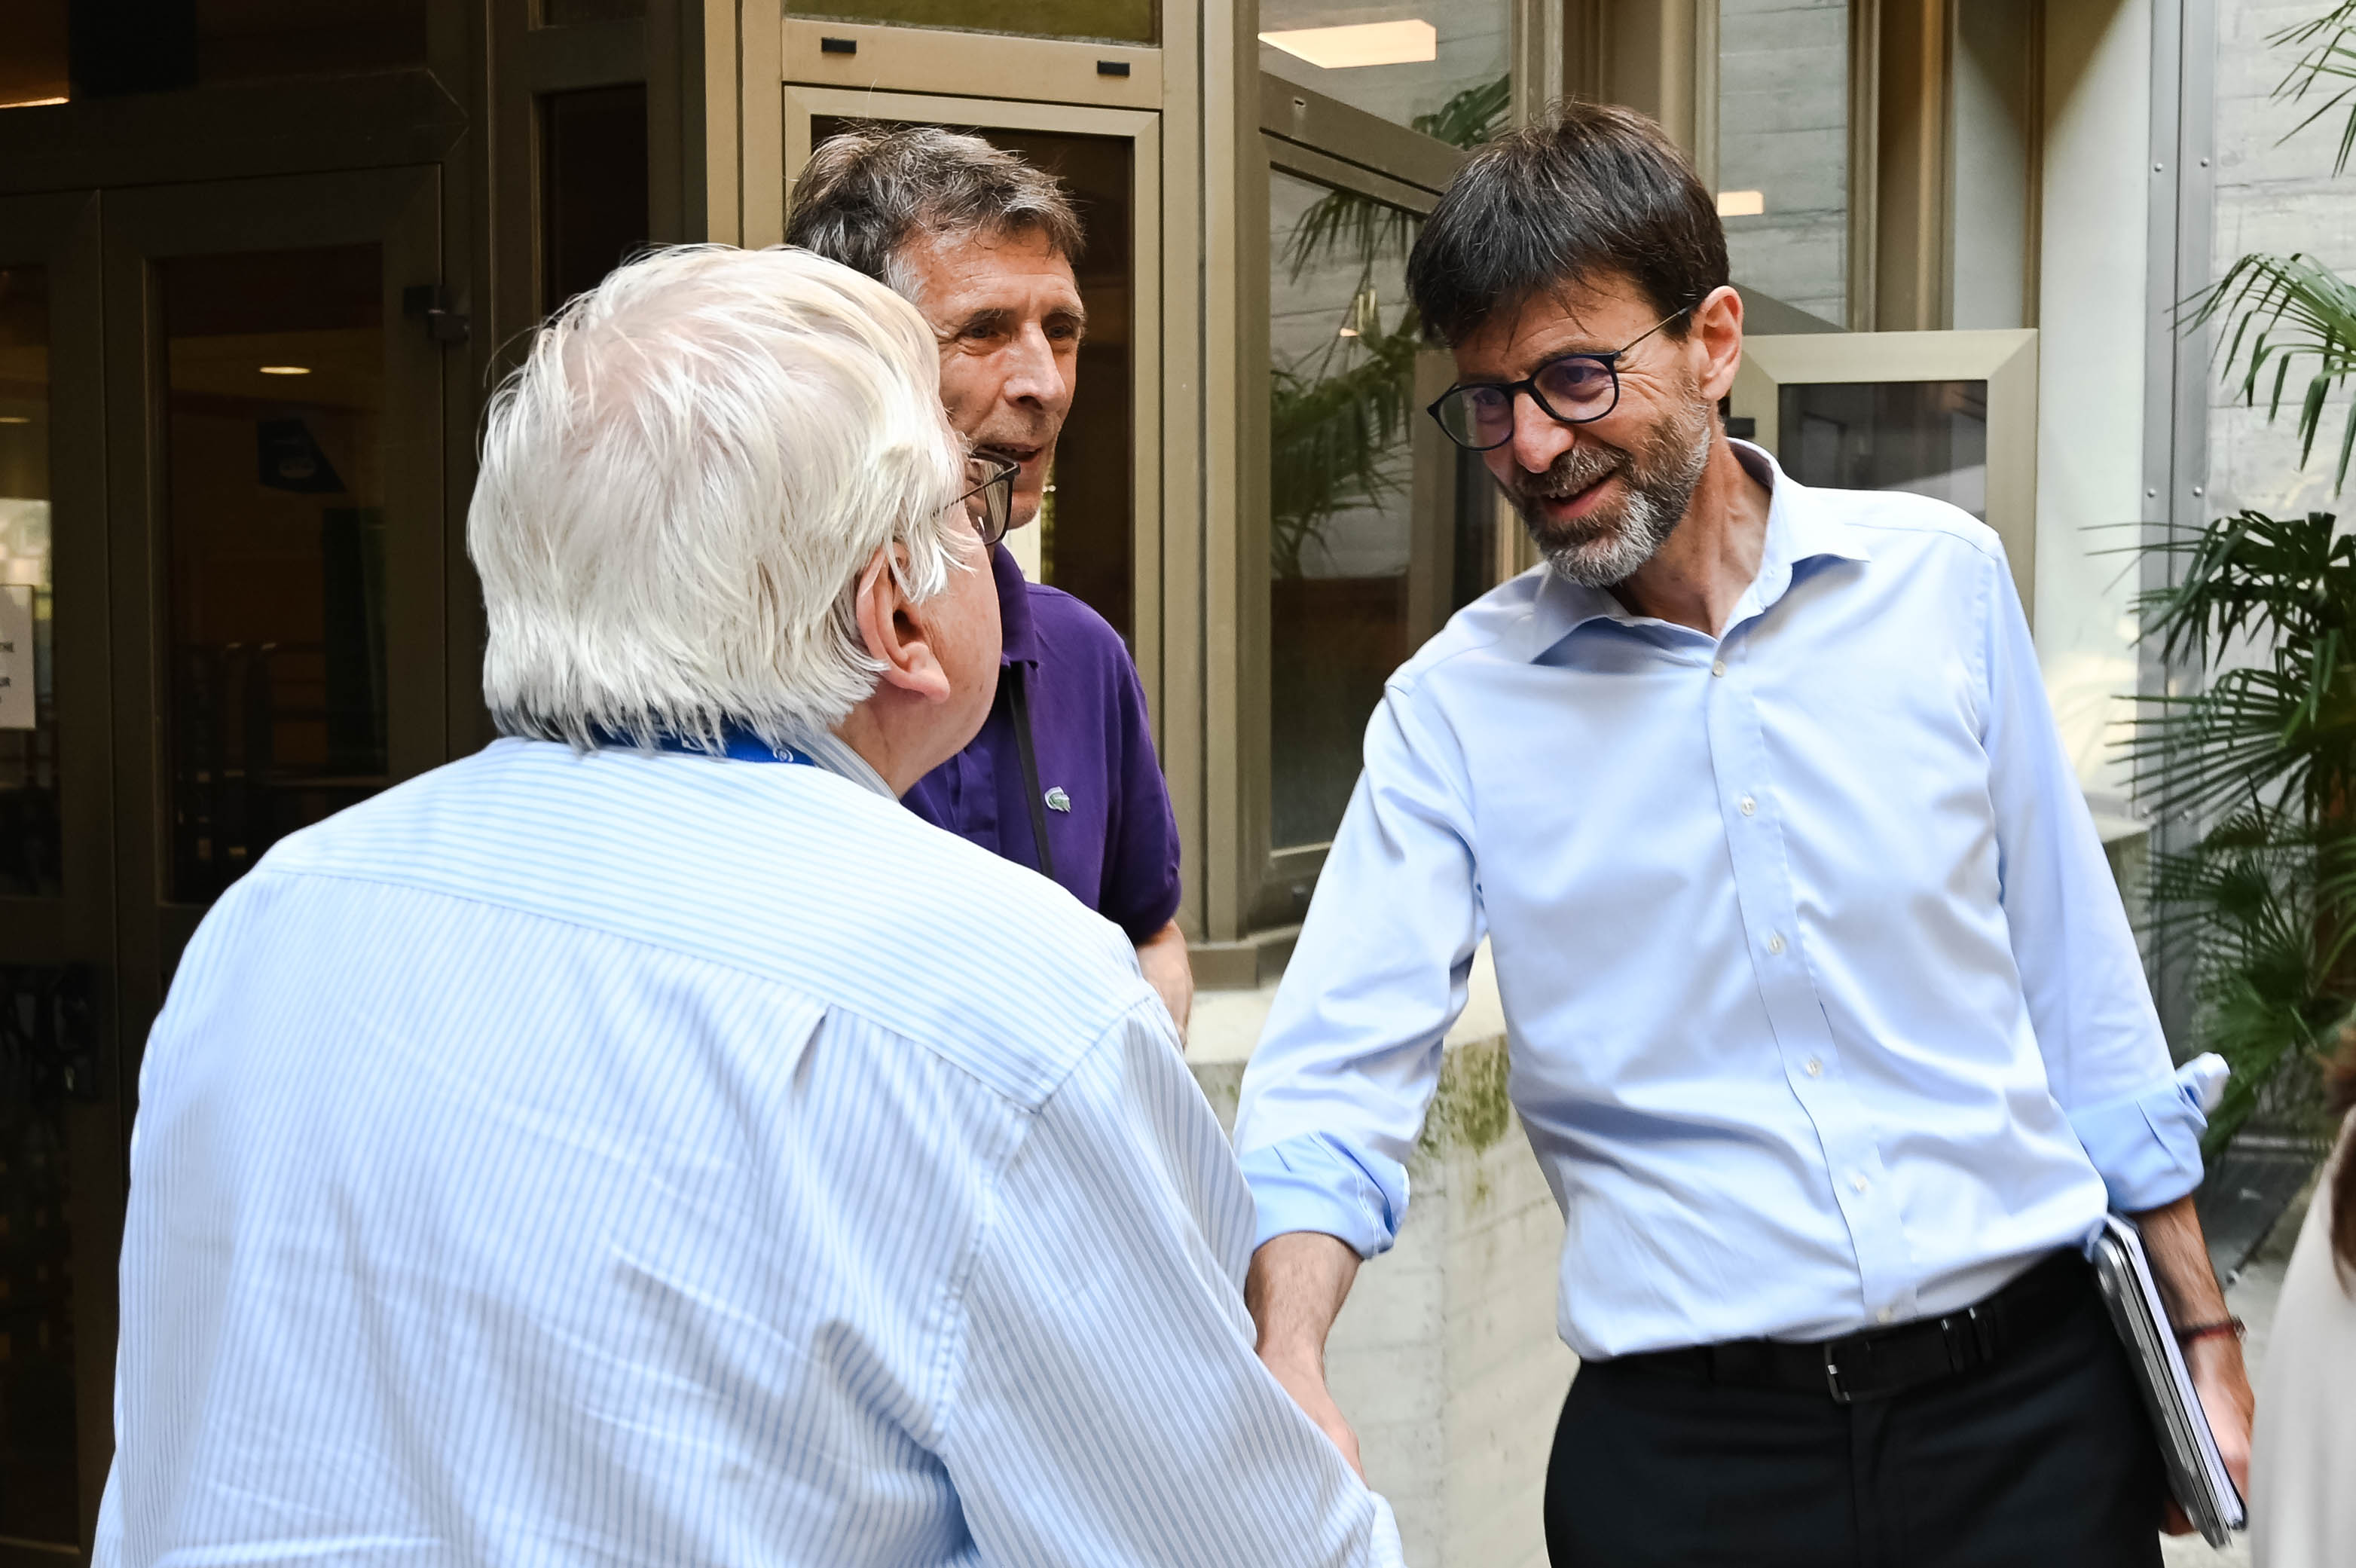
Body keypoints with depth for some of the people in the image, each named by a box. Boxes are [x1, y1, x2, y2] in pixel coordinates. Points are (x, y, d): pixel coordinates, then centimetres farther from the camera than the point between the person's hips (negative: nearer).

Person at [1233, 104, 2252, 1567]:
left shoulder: (1943, 580, -1)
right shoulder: (1455, 704, -5)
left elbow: (2078, 979, 5)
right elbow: (1338, 1075, -11)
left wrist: (2205, 1332, 9)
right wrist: (1291, 1362, -29)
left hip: (2028, 1394, 1)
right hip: (1687, 1446, -1)